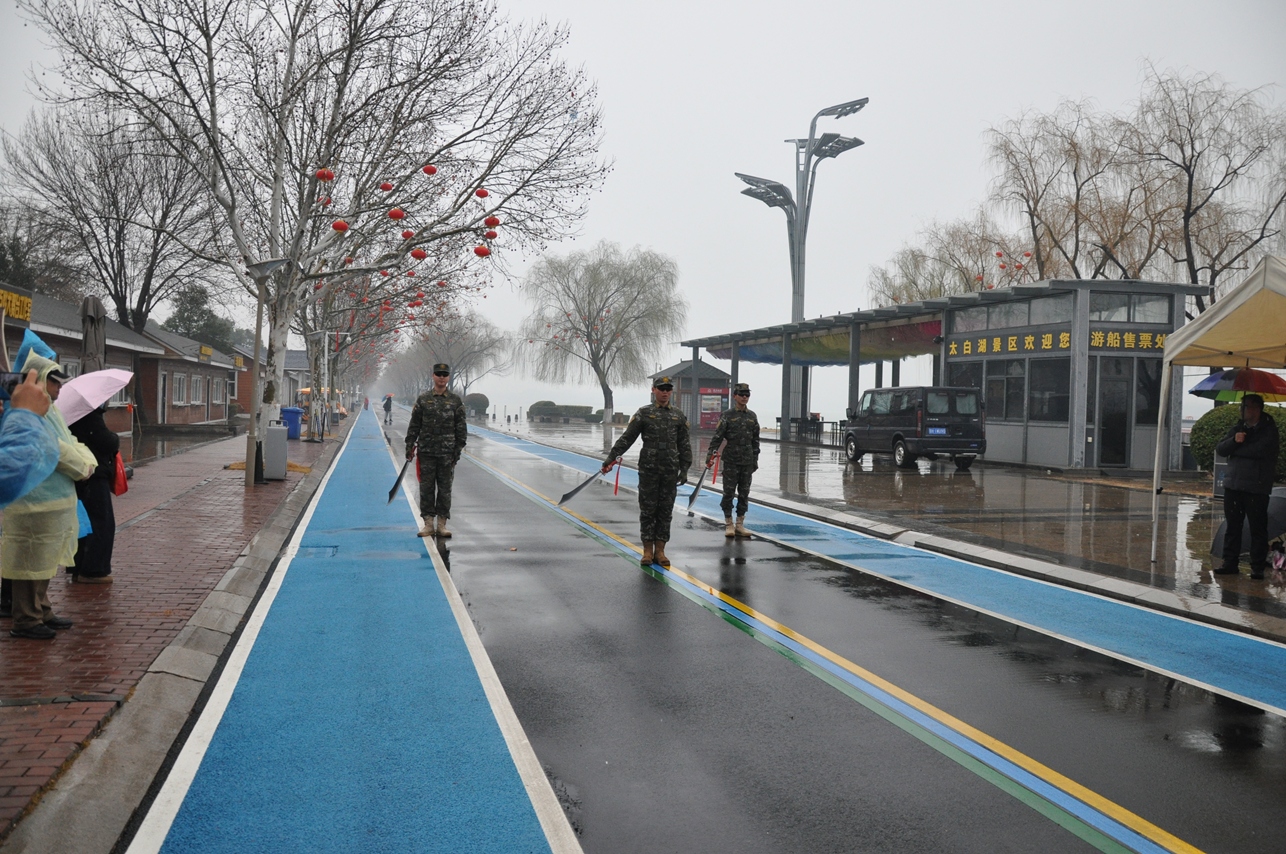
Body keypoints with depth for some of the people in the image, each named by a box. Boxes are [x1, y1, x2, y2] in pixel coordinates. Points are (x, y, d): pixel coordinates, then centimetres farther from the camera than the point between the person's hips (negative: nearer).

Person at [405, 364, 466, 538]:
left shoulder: (455, 400, 5)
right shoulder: (423, 399, 6)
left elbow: (461, 427, 5)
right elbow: (414, 425, 8)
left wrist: (459, 449, -1)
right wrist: (409, 446, 2)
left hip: (447, 453, 0)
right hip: (426, 452, 0)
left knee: (445, 489, 3)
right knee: (426, 488, 2)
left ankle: (442, 525, 11)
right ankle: (428, 524, 9)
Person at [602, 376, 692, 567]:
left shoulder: (679, 416, 8)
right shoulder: (643, 413, 1)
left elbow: (685, 445, 10)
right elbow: (626, 438, -2)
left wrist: (684, 469, 3)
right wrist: (610, 458, -10)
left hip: (670, 472, 2)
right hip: (648, 470, -2)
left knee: (665, 510, 6)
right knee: (648, 510, 2)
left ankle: (660, 551, 14)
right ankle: (647, 551, 12)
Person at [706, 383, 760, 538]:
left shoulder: (752, 417, 10)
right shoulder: (727, 416, -3)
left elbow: (755, 440, 15)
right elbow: (717, 437, -8)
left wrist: (755, 459, 12)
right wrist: (710, 455, -18)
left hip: (747, 462, 4)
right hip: (731, 461, -4)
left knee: (744, 493, 7)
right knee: (729, 492, -1)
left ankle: (740, 524, 14)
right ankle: (728, 524, 8)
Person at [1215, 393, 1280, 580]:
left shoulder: (1269, 430, -1)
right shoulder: (1236, 429, 15)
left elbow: (1260, 450, -19)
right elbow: (1220, 449, 3)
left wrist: (1236, 449, -6)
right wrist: (1234, 441, -15)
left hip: (1257, 487, -5)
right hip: (1233, 485, 5)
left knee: (1258, 528, -1)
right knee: (1232, 526, 8)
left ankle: (1258, 567, 4)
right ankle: (1230, 563, 15)